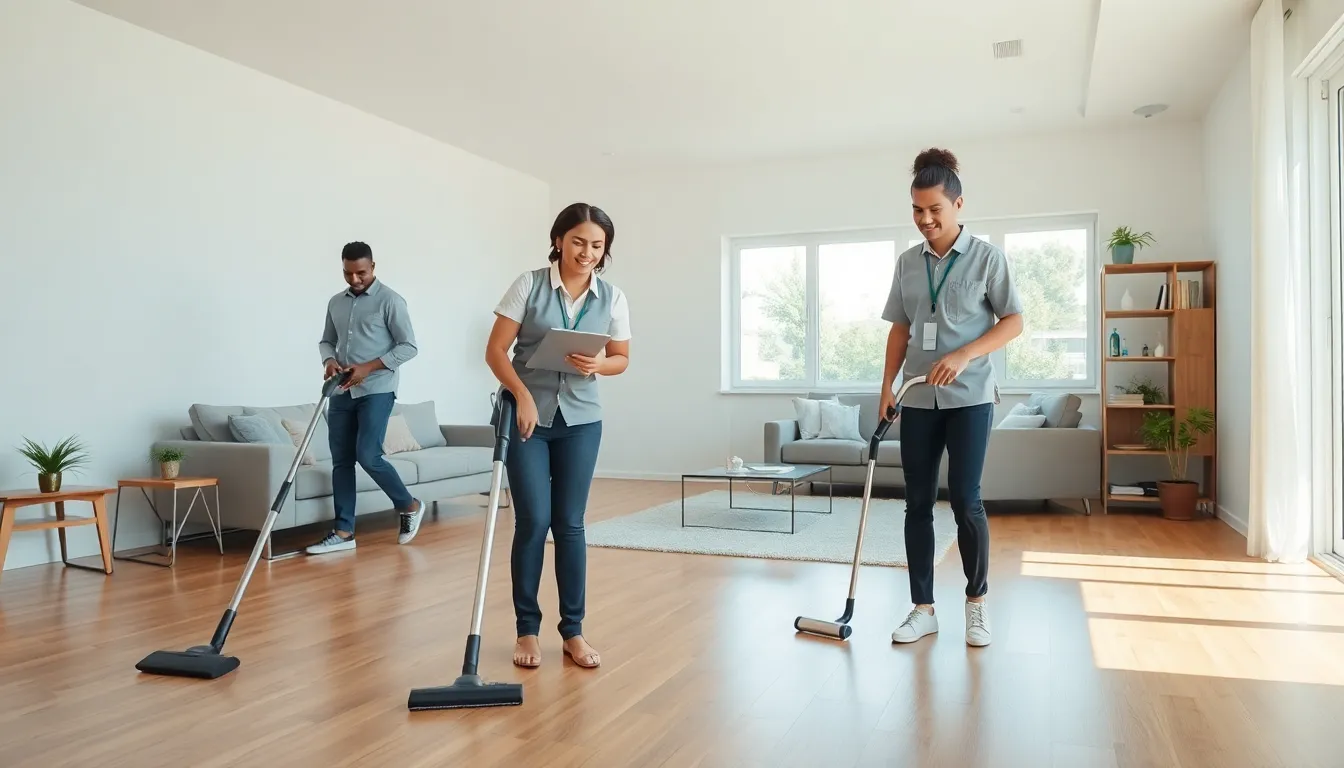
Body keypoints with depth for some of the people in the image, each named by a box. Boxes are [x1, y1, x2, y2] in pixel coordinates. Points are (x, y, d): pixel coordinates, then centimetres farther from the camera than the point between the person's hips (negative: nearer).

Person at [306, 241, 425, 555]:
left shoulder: (390, 300, -6)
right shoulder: (336, 302, 13)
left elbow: (408, 346, -9)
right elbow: (326, 341, 22)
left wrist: (368, 367, -17)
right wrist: (329, 360, -2)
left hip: (376, 391, -6)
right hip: (341, 393, 6)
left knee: (368, 456, -14)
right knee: (341, 461, 4)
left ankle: (410, 506, 9)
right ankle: (344, 532, 10)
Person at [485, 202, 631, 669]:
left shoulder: (612, 298, 0)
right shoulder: (529, 285, -8)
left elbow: (622, 359, 8)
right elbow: (495, 351, -8)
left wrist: (596, 365, -14)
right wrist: (522, 394, -22)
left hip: (580, 421, 2)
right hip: (527, 415, -2)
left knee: (570, 524, 5)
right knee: (533, 521, -4)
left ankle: (573, 631, 15)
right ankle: (527, 629, 12)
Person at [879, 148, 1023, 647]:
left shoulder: (987, 257, -2)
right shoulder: (906, 263, 10)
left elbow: (1014, 321, -3)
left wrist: (963, 355, -17)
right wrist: (887, 386, 4)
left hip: (969, 397, -4)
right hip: (918, 401, 4)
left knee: (965, 500, -5)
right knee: (917, 504, 4)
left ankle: (977, 603, 15)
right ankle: (923, 609, 12)